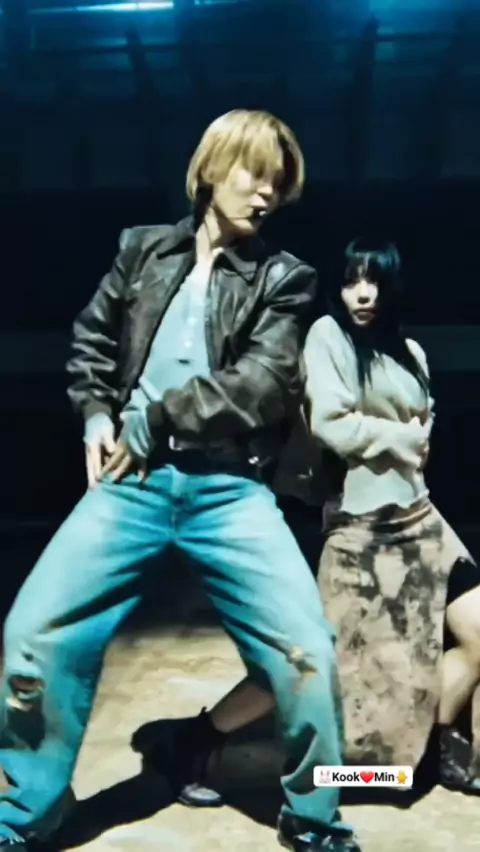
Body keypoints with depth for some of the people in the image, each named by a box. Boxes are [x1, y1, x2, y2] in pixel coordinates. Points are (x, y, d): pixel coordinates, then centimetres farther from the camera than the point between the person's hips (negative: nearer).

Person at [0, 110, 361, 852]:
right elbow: (91, 341, 22)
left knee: (307, 651, -13)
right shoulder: (143, 250, 14)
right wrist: (98, 417, 4)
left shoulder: (285, 279, 7)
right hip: (135, 480, 2)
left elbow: (264, 387, -6)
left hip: (232, 491, -1)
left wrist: (150, 423, -7)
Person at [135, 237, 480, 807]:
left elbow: (424, 433, 12)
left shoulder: (410, 352, 14)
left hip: (416, 517, 7)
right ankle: (194, 742, 10)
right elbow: (332, 427, -15)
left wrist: (372, 436, -7)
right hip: (357, 524, -7)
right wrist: (401, 439, -1)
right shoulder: (326, 334, -5)